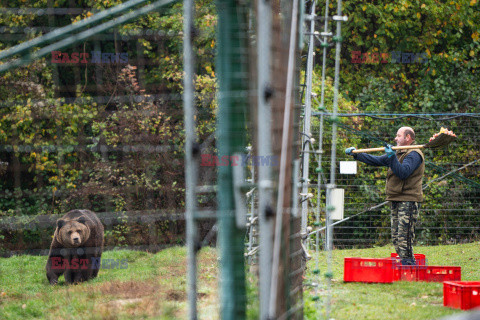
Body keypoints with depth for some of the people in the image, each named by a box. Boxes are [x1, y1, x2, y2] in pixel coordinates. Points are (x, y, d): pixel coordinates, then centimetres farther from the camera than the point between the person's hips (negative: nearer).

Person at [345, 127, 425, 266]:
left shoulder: (414, 155, -9)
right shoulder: (398, 154, 21)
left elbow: (403, 173, -24)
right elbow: (377, 161, 27)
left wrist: (392, 157, -30)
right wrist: (356, 155, 24)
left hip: (408, 202, -10)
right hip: (396, 202, 10)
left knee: (403, 240, -15)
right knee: (396, 239, 8)